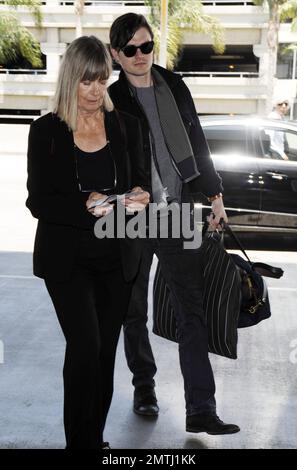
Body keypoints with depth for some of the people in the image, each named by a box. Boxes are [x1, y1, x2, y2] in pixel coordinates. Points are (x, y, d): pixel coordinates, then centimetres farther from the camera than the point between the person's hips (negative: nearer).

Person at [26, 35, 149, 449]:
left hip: (117, 256, 3)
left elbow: (138, 181, 11)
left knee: (105, 352, 11)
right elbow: (37, 201, -7)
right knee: (85, 347, -14)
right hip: (67, 258, -3)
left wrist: (140, 196, -13)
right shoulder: (46, 131, -5)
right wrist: (86, 205, -23)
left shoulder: (125, 125, 4)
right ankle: (82, 441, 3)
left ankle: (95, 437, 30)